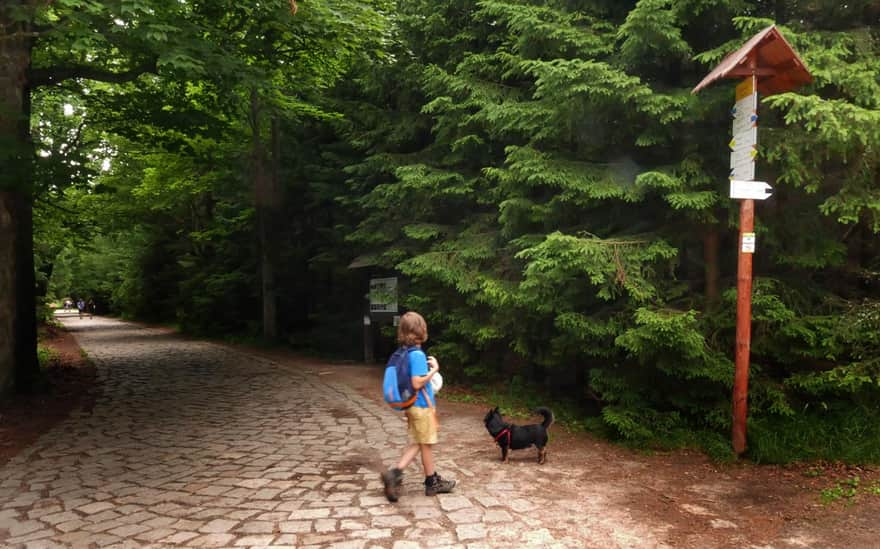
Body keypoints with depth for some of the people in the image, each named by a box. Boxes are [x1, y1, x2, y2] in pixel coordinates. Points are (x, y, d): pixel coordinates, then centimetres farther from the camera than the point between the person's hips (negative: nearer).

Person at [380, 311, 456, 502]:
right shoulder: (418, 354, -22)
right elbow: (417, 383, -25)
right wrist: (434, 370, -15)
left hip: (412, 405, 8)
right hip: (422, 406, -8)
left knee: (416, 443, 15)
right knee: (427, 444, 7)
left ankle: (395, 473, 3)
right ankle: (432, 482, 21)